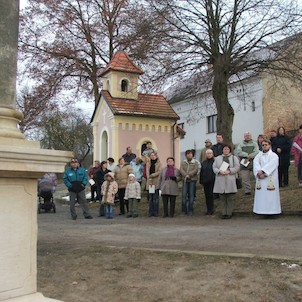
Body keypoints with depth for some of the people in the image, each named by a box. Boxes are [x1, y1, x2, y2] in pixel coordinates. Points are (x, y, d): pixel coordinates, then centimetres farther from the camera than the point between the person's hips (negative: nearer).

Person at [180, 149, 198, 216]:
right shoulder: (183, 163, 13)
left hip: (192, 180, -1)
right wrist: (186, 175, -17)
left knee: (191, 195, -2)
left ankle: (190, 210, 4)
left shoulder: (195, 162, 8)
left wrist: (189, 175, -17)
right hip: (185, 180, 1)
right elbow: (181, 170, -1)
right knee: (184, 195, -3)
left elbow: (196, 170, -6)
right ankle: (184, 210, 3)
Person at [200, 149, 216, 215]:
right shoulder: (204, 162, 14)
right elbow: (201, 172, 16)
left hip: (212, 181, -5)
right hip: (205, 181, 6)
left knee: (211, 195, -5)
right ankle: (209, 210, 16)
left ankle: (211, 210, 2)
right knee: (207, 195, 8)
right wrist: (201, 181, 11)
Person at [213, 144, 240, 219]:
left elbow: (237, 167, -1)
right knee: (223, 198, 4)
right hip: (220, 181, 2)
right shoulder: (217, 158, 16)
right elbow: (214, 168, 7)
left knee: (230, 198, -2)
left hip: (230, 181, -2)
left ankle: (229, 213, 4)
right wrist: (220, 171, -12)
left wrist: (229, 171, -14)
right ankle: (224, 213, 10)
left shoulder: (234, 158, 10)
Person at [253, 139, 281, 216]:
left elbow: (271, 165, -12)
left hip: (270, 179, -3)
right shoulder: (258, 155, 12)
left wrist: (263, 171, -20)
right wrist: (259, 173, -19)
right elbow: (256, 164, -3)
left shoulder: (274, 155, 2)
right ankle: (262, 210, 6)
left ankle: (271, 209, 1)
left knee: (271, 195, -4)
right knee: (261, 195, 1)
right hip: (260, 179, 3)